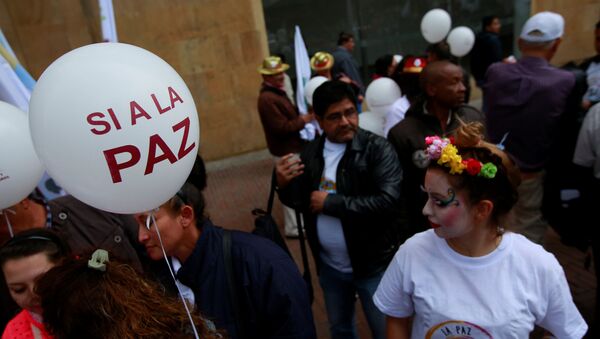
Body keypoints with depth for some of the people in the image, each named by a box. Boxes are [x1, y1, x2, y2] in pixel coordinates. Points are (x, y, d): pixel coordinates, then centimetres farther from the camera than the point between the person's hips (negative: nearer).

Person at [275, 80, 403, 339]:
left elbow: (388, 201, -29)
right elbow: (303, 204, 6)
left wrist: (331, 203, -24)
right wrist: (285, 186, -15)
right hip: (329, 266, 5)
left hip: (373, 265, -4)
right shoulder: (311, 153, -2)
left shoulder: (377, 148, -18)